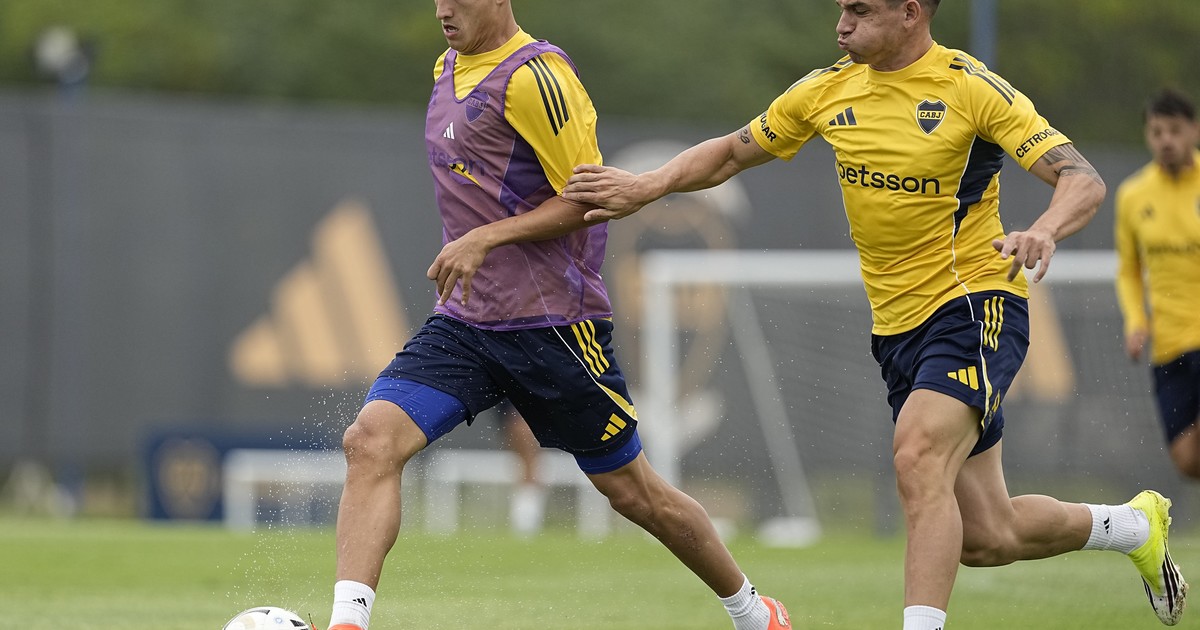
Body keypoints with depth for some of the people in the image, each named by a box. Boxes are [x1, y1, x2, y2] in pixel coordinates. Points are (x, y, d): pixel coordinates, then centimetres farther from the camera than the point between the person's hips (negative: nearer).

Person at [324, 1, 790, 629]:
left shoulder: (534, 74, -14)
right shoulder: (448, 69, 12)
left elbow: (587, 198, -15)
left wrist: (485, 238, -22)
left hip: (551, 323, -7)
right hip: (462, 320, 7)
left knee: (634, 492, 6)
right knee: (371, 440, -17)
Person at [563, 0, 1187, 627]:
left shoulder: (971, 88, -12)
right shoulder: (826, 92, 5)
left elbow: (1083, 181, -17)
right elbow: (730, 152, 17)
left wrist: (1043, 232, -39)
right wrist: (646, 186, 1)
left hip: (974, 302, -6)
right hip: (897, 326, 6)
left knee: (917, 458, -32)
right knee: (985, 539, 8)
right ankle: (1135, 524, 35)